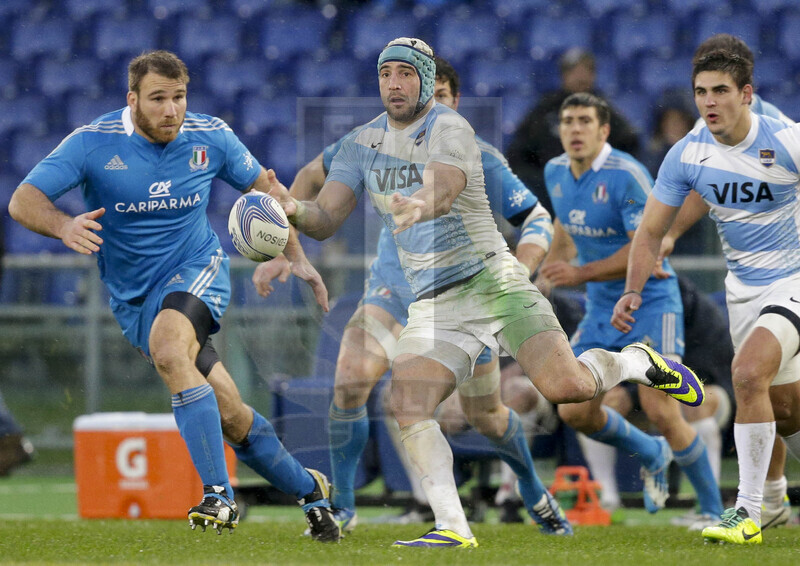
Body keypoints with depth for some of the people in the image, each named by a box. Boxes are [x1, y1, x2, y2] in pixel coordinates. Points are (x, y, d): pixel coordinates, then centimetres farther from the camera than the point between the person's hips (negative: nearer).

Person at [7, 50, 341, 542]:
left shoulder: (210, 137, -6)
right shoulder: (94, 144, -13)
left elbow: (263, 186, 12)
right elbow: (23, 200, -19)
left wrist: (297, 257, 5)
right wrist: (63, 225, -41)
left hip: (199, 268, -1)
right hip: (136, 297, 1)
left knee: (167, 349, -35)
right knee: (229, 415, -4)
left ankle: (219, 494, -36)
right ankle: (307, 488, 19)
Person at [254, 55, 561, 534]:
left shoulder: (480, 160, -18)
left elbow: (537, 220, -13)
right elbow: (312, 178, 4)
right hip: (394, 288, 1)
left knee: (486, 417, 6)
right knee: (350, 383, -21)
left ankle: (535, 493, 36)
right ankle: (342, 505, -4)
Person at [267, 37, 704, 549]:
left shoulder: (450, 130, -9)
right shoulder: (363, 144, 9)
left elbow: (443, 190, -30)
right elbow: (326, 220, 2)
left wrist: (420, 204, -54)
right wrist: (294, 210, -23)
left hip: (492, 278, -5)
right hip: (433, 304, 5)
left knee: (565, 386, -20)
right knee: (407, 407, -19)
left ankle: (639, 363, 13)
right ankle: (453, 528, -14)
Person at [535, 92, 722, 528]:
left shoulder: (626, 176, -20)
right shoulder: (555, 173, 3)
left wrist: (580, 274, -28)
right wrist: (547, 273, 23)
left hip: (651, 302, -7)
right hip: (601, 310, 7)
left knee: (660, 411, -17)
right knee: (574, 412, 0)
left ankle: (714, 511, -1)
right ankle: (652, 455, 29)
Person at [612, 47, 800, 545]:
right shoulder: (688, 154, -7)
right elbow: (652, 230, 2)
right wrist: (633, 292, -10)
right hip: (742, 289, 6)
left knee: (749, 372, -26)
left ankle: (749, 513, -20)